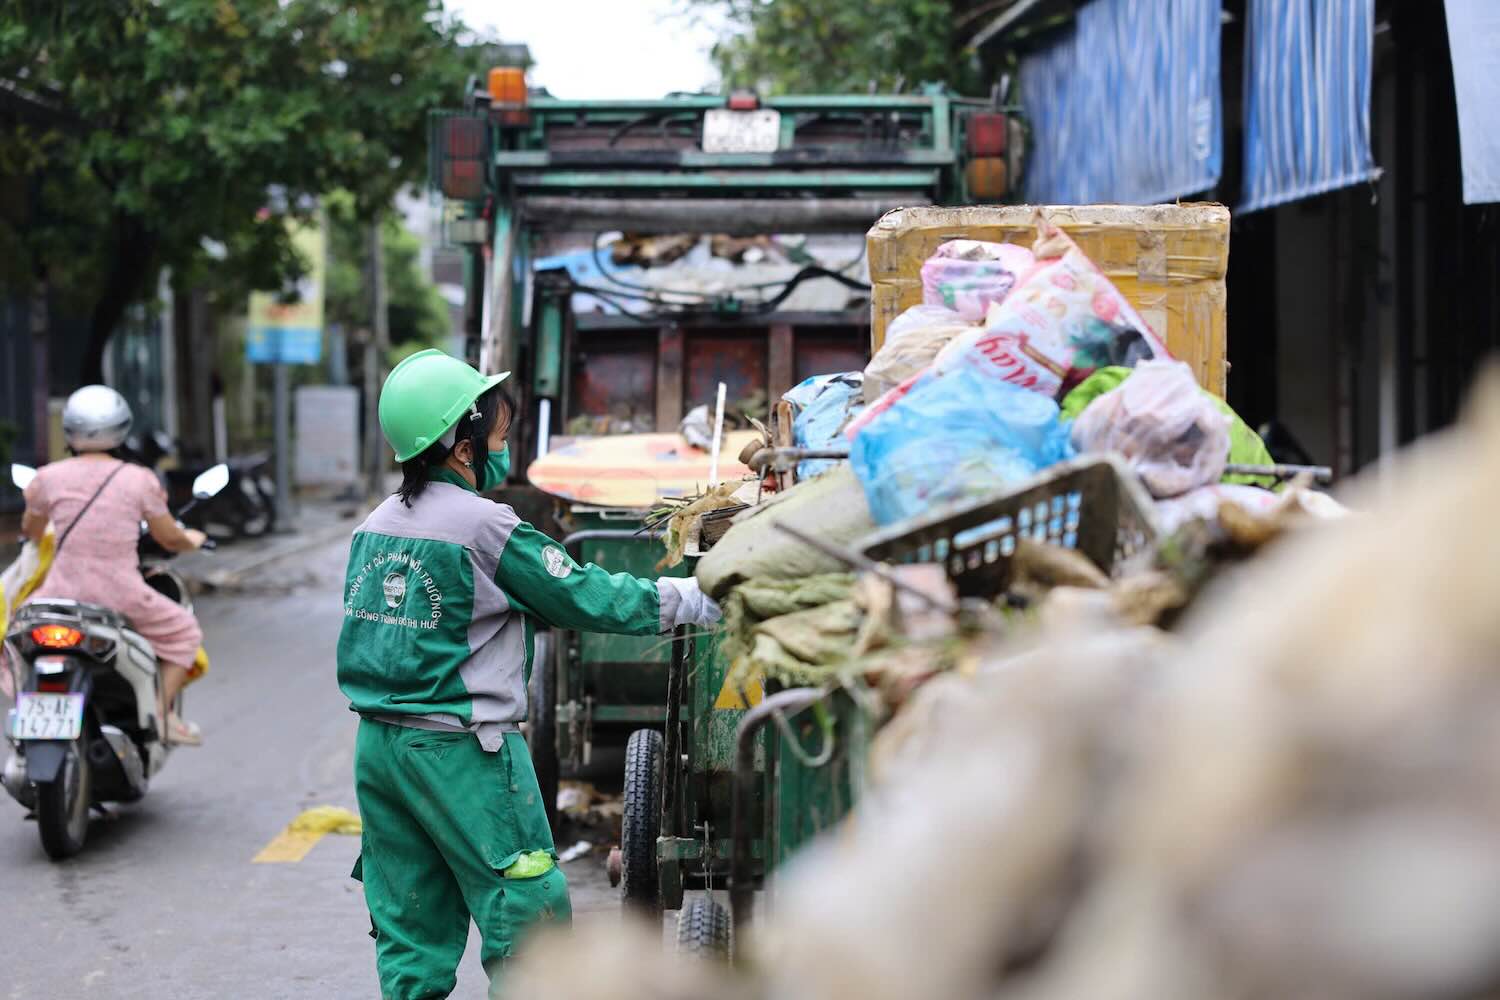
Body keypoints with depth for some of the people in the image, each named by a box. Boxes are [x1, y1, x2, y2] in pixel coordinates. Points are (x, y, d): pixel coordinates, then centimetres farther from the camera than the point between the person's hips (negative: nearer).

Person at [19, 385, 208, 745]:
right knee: (183, 632, 21)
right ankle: (162, 713, 6)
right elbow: (170, 539, 4)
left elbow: (30, 532, 17)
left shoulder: (48, 477, 0)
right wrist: (192, 540, 27)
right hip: (121, 596, -2)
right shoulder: (140, 480, -4)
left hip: (62, 593, 2)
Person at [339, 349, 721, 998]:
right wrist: (687, 602, 3)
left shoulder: (375, 526, 8)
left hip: (378, 743, 8)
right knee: (527, 912, 1)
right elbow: (582, 598, -8)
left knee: (408, 928, 11)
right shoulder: (485, 526, -14)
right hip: (458, 751, -8)